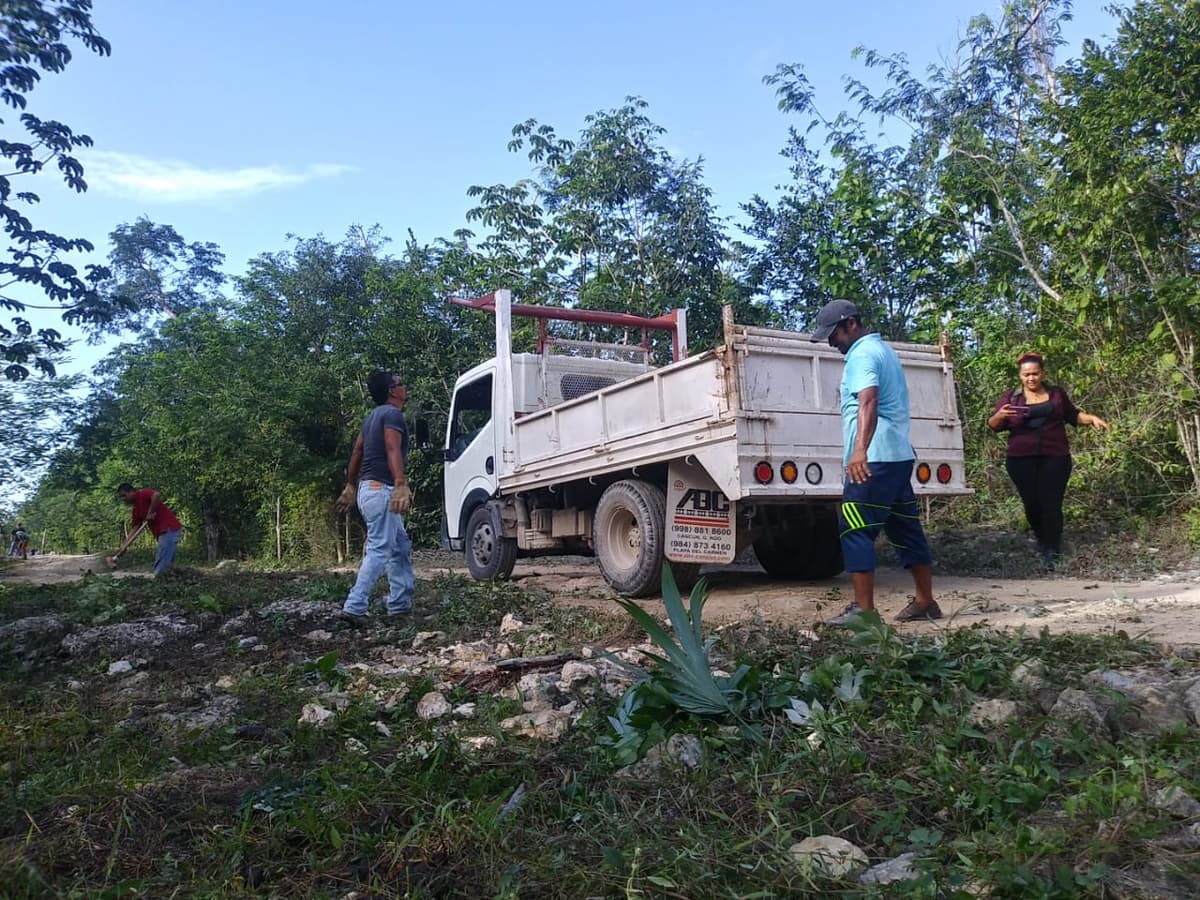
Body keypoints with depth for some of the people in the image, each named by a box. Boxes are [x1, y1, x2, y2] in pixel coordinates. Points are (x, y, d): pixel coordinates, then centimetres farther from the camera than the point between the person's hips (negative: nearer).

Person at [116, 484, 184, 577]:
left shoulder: (143, 494, -4)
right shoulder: (135, 509, 20)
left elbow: (157, 495, -27)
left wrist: (150, 513, -18)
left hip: (169, 529, -10)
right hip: (162, 532, 10)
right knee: (166, 563, 13)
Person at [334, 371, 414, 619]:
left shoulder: (374, 416, 20)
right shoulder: (393, 414, -9)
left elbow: (357, 452, 22)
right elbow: (392, 449, -24)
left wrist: (351, 486, 28)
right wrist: (401, 484, -36)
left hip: (369, 488, 10)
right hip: (381, 489, -10)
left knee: (401, 547, 13)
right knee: (379, 551, -10)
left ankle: (400, 603, 14)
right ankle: (354, 606, -12)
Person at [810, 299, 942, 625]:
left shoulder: (862, 355, -10)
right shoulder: (883, 350, 21)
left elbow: (868, 402, -28)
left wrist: (860, 448, -41)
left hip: (874, 459, -10)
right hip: (900, 455, 10)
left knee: (856, 530, -8)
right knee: (906, 528, 13)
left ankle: (864, 609, -9)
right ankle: (926, 602, 20)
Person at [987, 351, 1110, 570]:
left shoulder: (1057, 394, 13)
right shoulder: (1011, 397, 7)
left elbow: (1073, 416, 26)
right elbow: (994, 426, 1)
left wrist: (1092, 418, 7)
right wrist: (1000, 415, -21)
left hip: (1054, 458, 0)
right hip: (1022, 460, 0)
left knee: (1051, 504, -8)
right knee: (1031, 503, 4)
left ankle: (1051, 552, -2)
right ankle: (1041, 539, 29)